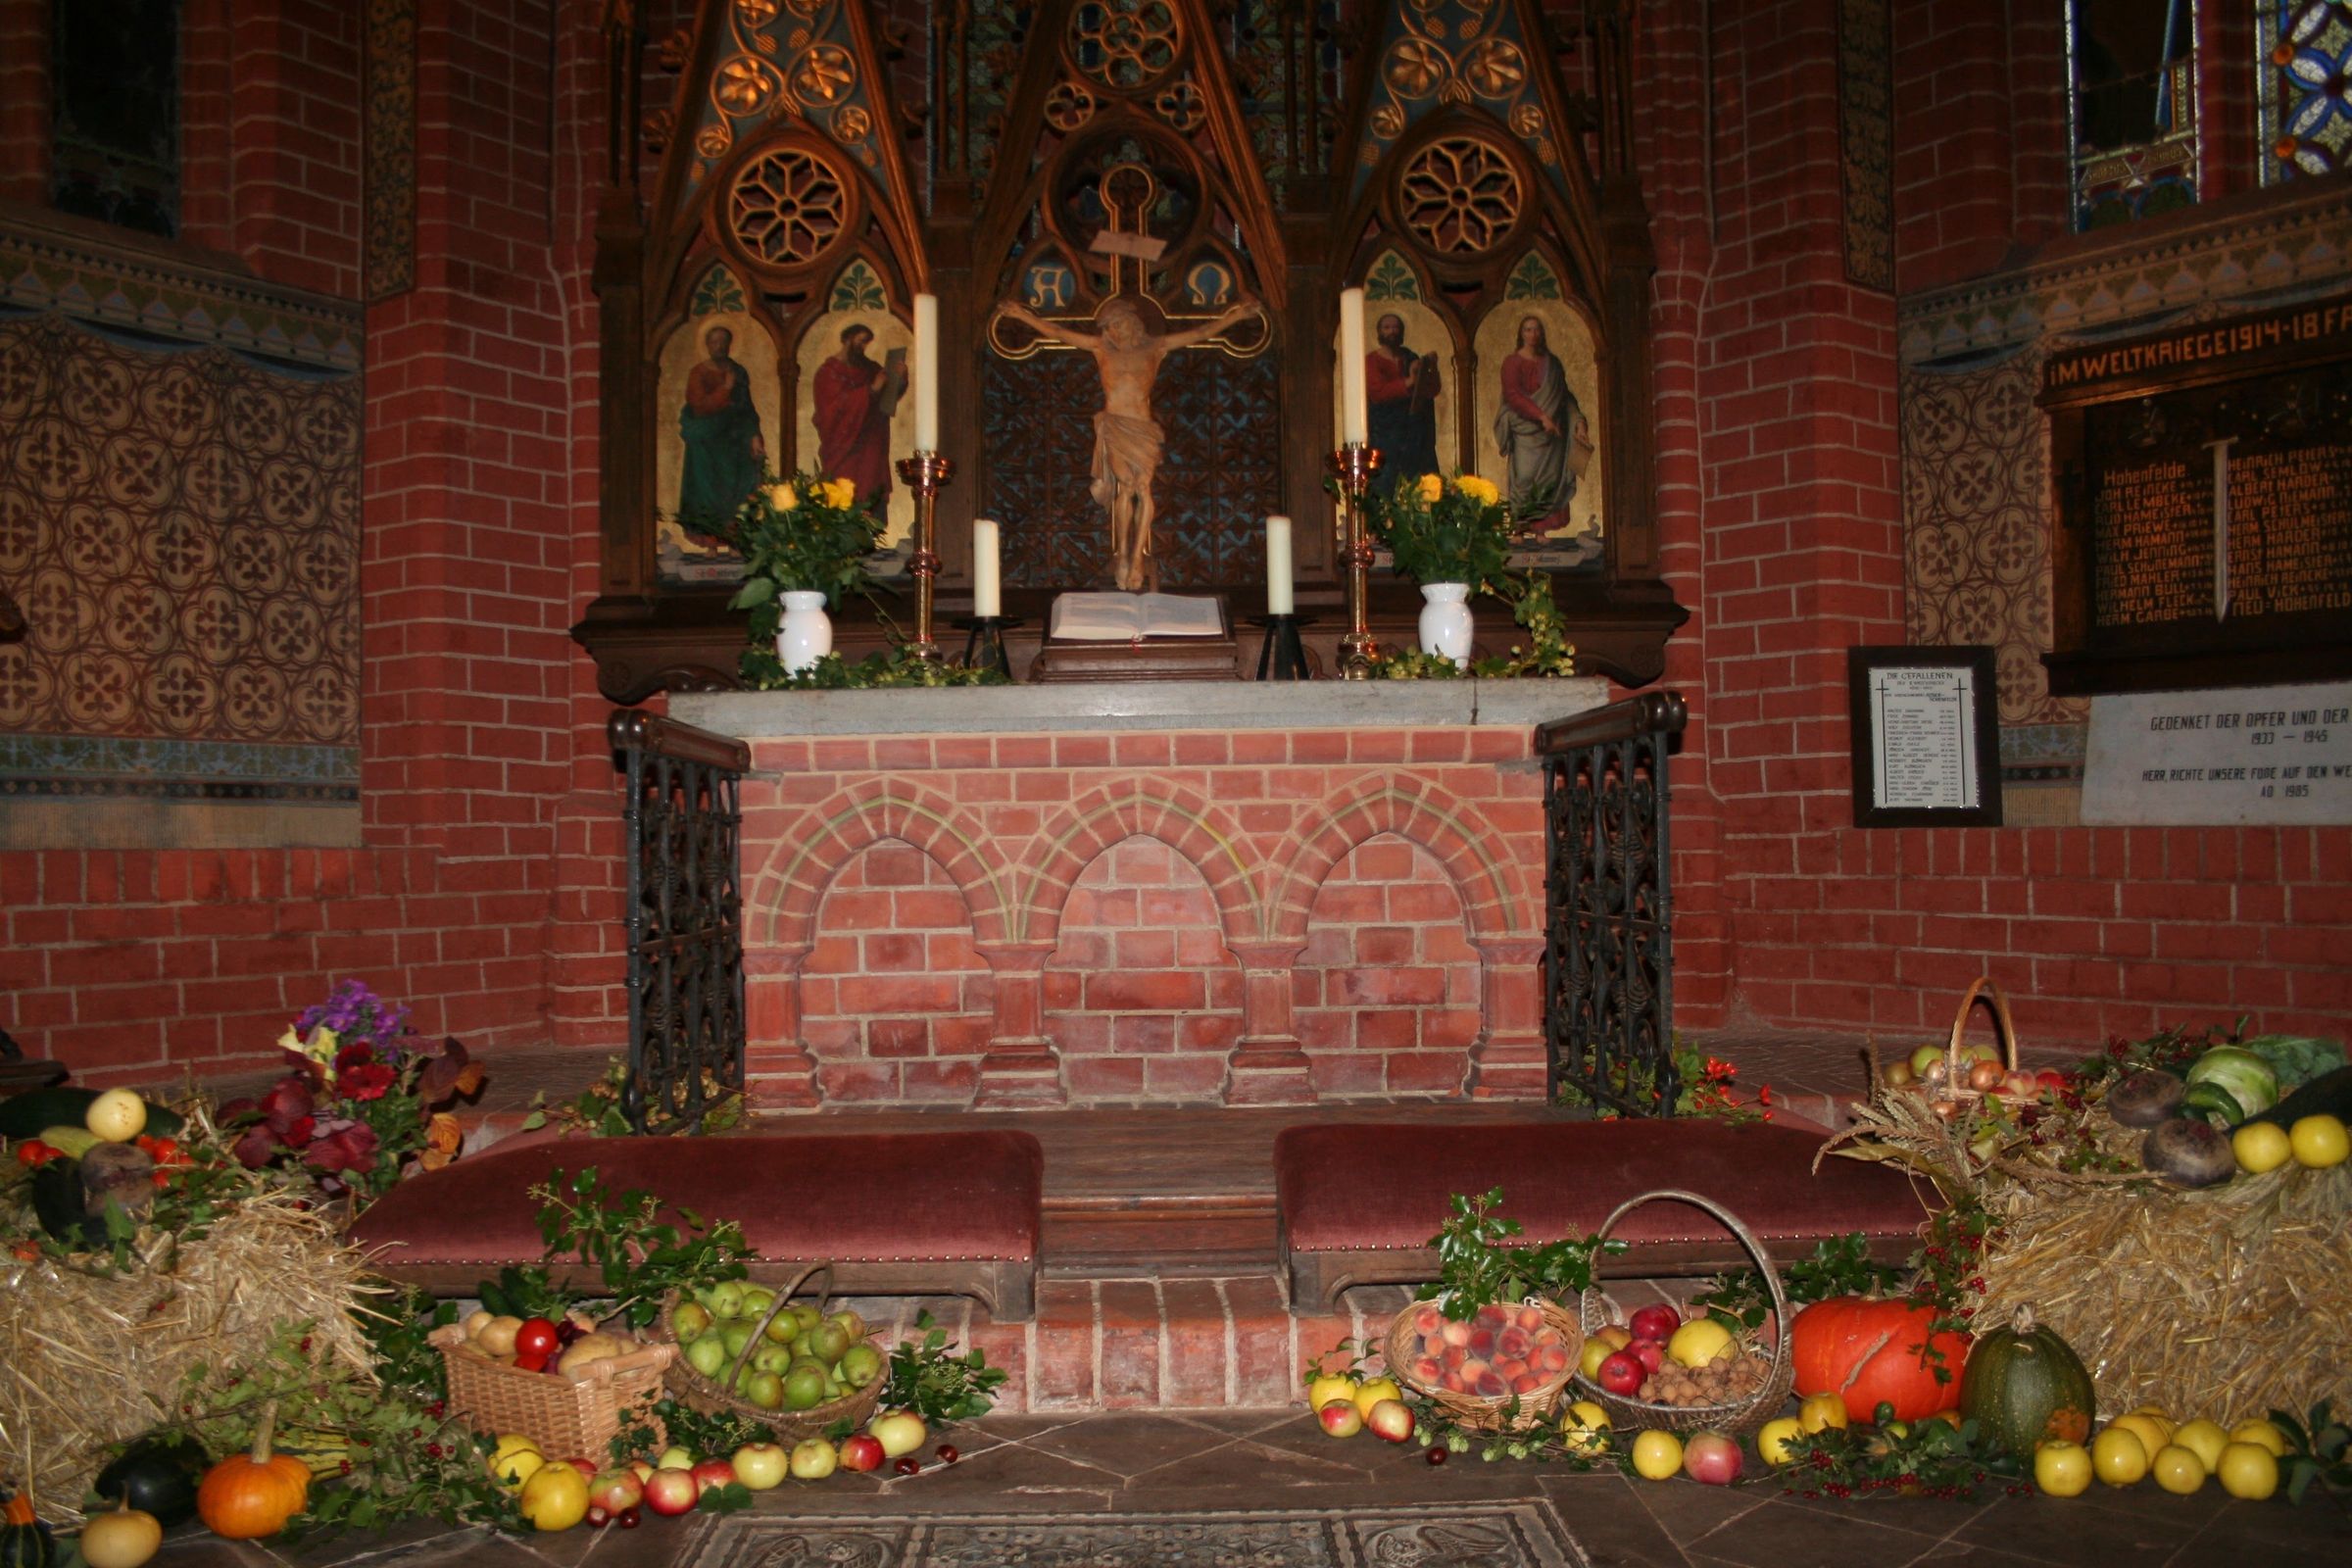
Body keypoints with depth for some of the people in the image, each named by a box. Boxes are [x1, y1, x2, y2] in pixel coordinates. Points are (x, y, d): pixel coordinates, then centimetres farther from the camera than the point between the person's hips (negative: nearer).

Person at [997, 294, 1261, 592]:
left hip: (1143, 428, 0)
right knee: (1126, 484, -12)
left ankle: (1136, 559, -11)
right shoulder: (1101, 347, 13)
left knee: (1142, 487, -11)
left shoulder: (1155, 347, 12)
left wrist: (1234, 315, 4)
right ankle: (1123, 554, -6)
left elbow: (1201, 333, 10)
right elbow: (1056, 332, 14)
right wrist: (1024, 316, 10)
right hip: (1113, 426, 0)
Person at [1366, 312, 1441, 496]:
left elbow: (1433, 391, 5)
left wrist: (1432, 370, -13)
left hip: (1413, 433, 4)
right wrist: (1408, 383, -22)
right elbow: (1377, 391, -17)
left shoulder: (1411, 359, 12)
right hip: (1384, 433, -4)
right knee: (1384, 488, -8)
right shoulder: (1371, 361, 0)